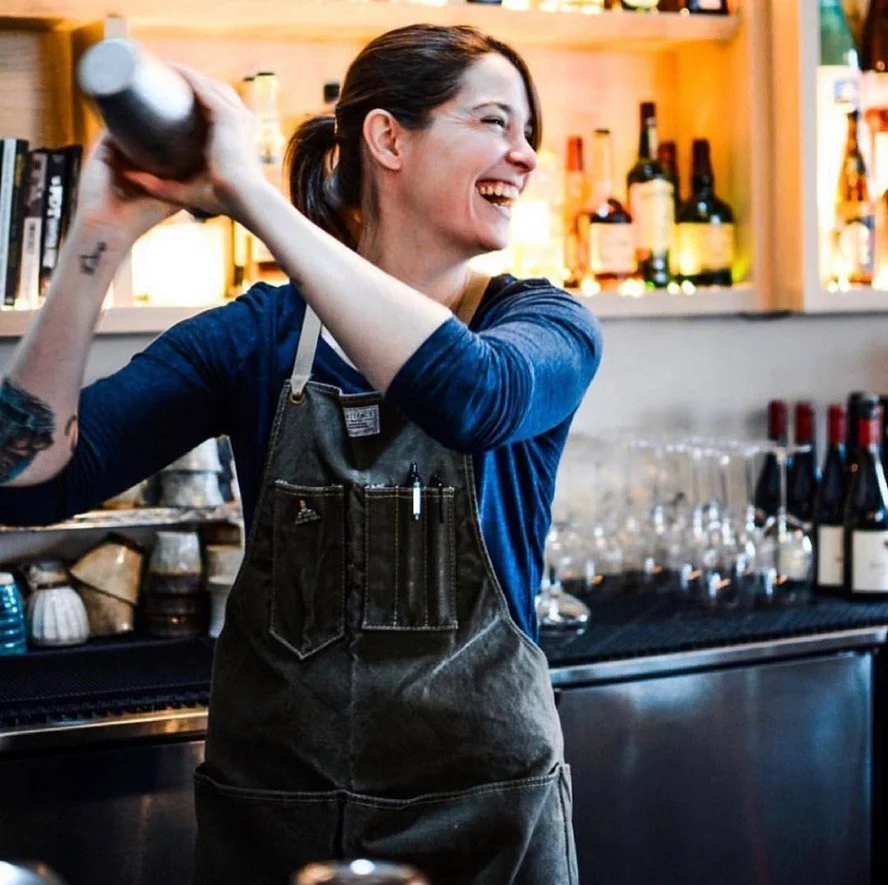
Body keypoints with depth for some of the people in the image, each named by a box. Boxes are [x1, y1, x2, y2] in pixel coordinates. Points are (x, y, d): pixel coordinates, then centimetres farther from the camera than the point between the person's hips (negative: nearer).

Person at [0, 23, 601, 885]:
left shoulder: (545, 324, -3)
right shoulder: (257, 335, -1)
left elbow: (475, 396, -29)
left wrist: (253, 196, -29)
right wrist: (101, 238, -21)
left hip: (485, 811, -1)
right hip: (270, 807, 1)